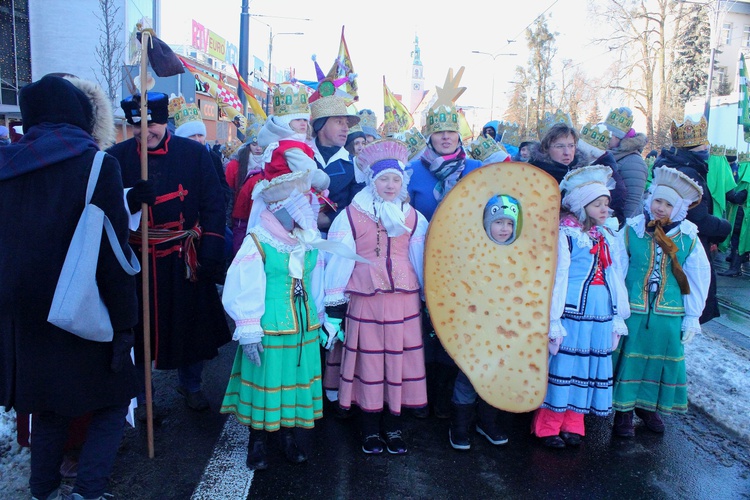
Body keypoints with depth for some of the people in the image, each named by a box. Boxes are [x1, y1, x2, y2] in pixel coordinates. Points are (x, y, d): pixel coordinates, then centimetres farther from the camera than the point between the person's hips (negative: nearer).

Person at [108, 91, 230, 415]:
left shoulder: (195, 153, -2)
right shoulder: (117, 157, -1)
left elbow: (213, 206, -2)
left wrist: (210, 255, -7)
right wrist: (129, 201, -23)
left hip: (185, 261, 1)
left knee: (191, 324, 13)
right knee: (139, 330, 8)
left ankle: (191, 385, 37)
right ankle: (139, 397, 30)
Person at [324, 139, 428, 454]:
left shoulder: (413, 218, 8)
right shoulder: (351, 216, -3)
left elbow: (423, 262, 12)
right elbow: (338, 262, -3)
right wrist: (334, 309, -5)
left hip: (404, 301, 3)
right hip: (365, 303, -3)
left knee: (400, 361, 8)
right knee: (369, 363, 5)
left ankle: (393, 426, 27)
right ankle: (370, 429, 24)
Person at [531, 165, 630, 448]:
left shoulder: (606, 237, 13)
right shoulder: (564, 234, -8)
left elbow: (615, 278, 14)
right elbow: (556, 279, -11)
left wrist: (617, 319, 12)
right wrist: (553, 322, -14)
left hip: (601, 314, 7)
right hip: (572, 311, -6)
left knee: (587, 369, 11)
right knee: (562, 364, 0)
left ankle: (573, 425, 24)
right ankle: (548, 427, 13)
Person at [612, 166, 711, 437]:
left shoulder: (688, 237, -2)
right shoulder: (631, 230, -6)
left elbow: (699, 278, 4)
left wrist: (692, 316, 3)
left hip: (669, 315, 2)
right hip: (633, 311, -2)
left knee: (664, 360, 13)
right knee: (629, 359, 5)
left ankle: (649, 406, 34)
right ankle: (624, 411, 21)